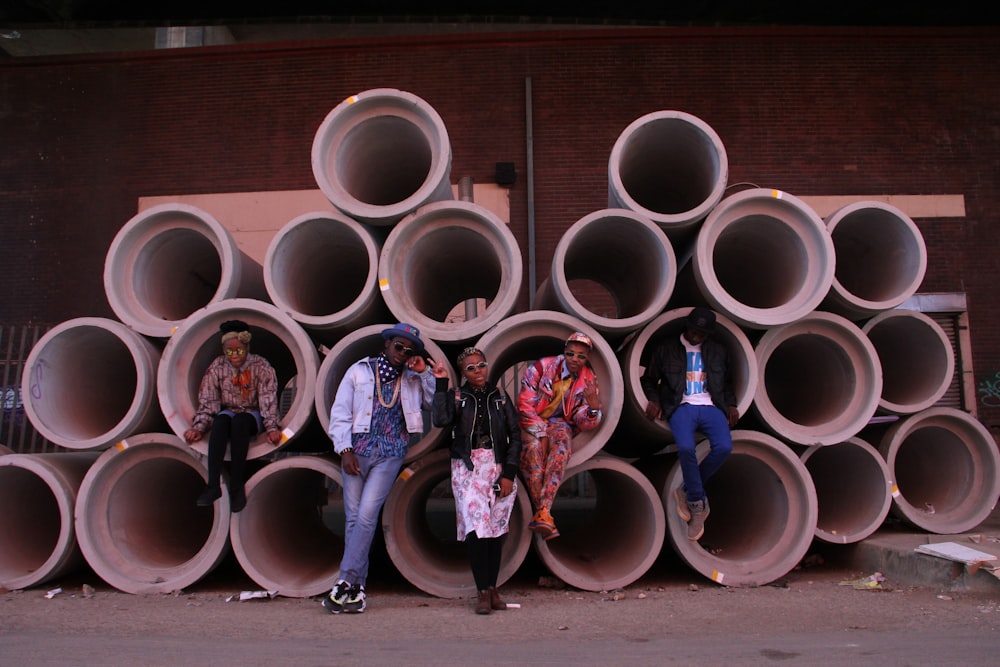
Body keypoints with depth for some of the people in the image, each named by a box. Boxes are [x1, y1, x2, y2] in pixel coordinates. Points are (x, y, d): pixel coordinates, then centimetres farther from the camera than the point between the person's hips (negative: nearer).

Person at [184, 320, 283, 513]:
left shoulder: (261, 366, -8)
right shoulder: (217, 367, -3)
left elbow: (268, 400, -13)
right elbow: (207, 401, -4)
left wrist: (271, 428, -25)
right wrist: (198, 427, -17)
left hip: (252, 415, -2)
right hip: (229, 412, 2)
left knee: (239, 422, -37)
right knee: (220, 421, -34)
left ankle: (237, 487, -33)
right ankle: (213, 485, -39)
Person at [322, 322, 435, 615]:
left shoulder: (412, 380, 10)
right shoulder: (359, 371, 6)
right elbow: (340, 412, 4)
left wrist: (425, 372, -3)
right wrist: (345, 449, -6)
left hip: (390, 455, 0)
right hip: (357, 451, 1)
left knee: (366, 516, -11)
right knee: (354, 517, 1)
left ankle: (347, 582, -5)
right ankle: (357, 589, 8)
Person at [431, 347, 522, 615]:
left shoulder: (500, 396, 8)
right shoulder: (457, 397, 4)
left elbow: (515, 435, 6)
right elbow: (441, 420, -16)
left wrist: (509, 473, -3)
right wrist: (441, 384, -12)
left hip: (499, 467, 2)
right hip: (467, 467, -2)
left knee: (496, 527, 2)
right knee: (476, 525, -13)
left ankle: (492, 588, 13)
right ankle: (482, 591, -7)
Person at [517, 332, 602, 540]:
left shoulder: (588, 381, -1)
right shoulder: (542, 367, -10)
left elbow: (584, 422, -4)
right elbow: (525, 403, -12)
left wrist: (594, 408, -28)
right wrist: (541, 433, -21)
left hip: (560, 423, 2)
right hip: (532, 422, -1)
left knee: (561, 447, -34)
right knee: (533, 446, -36)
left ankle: (542, 512, -42)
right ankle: (544, 512, -36)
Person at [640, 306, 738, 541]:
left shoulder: (718, 350, 20)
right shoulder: (666, 348, 11)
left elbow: (727, 382, 28)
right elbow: (648, 378, 15)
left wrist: (731, 404, 10)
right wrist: (654, 400, -3)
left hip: (711, 407, 3)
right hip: (682, 406, -2)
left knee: (724, 447, -28)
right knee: (686, 448, -34)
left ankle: (687, 491, -8)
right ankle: (698, 503, -14)